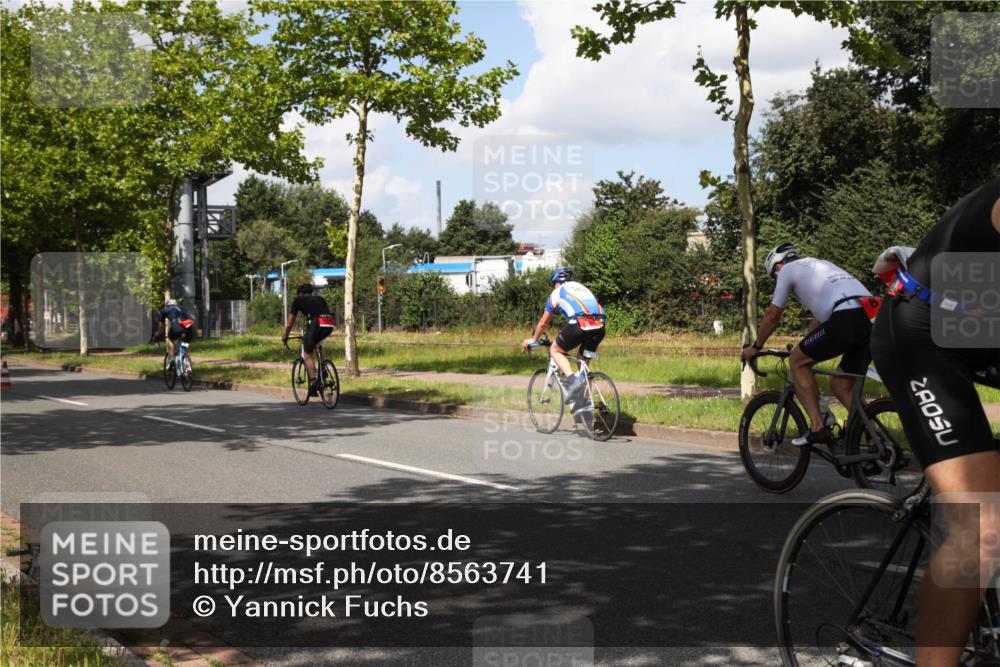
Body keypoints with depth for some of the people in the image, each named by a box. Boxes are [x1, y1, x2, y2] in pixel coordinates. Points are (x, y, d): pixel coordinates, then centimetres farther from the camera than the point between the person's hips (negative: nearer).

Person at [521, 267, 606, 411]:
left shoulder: (557, 293, 21)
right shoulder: (583, 288, 35)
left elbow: (543, 323, 28)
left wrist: (533, 339, 44)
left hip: (579, 324, -5)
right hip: (599, 326, 5)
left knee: (555, 350, 16)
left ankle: (572, 380, -8)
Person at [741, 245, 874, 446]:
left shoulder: (788, 269, 14)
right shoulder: (819, 266, 36)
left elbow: (773, 315, 16)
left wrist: (755, 347, 29)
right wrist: (806, 348, 52)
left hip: (846, 318, -8)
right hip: (872, 319, 8)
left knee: (797, 361, 9)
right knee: (841, 385, 17)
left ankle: (817, 427, -1)